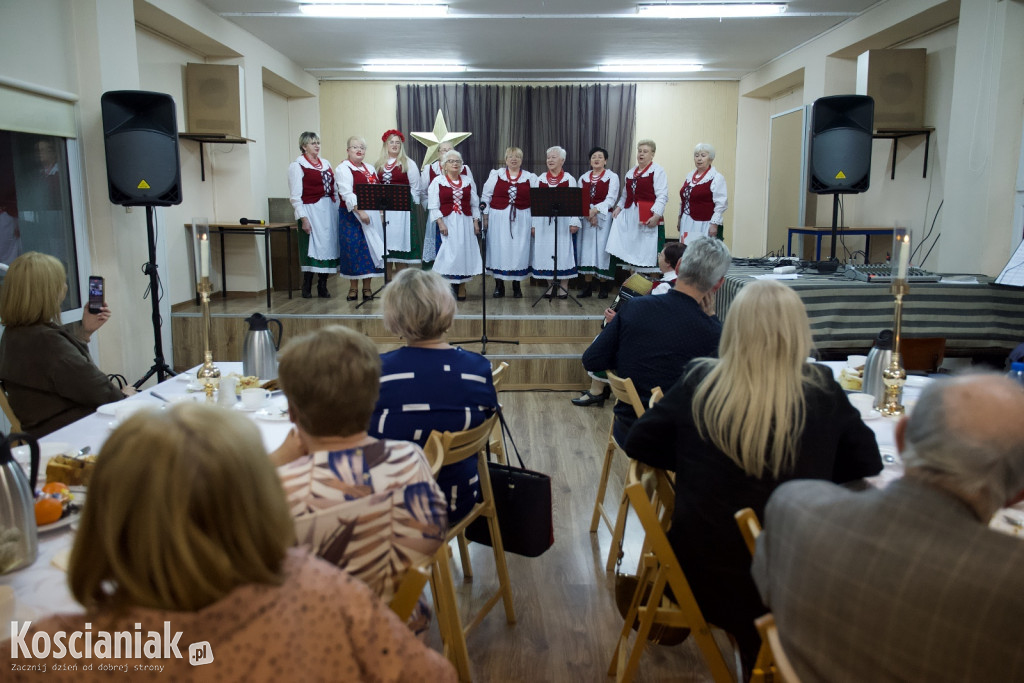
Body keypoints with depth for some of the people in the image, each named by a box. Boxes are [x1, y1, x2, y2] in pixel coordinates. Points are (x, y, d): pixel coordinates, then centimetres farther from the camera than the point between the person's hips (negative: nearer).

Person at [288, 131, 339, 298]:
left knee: (328, 246, 5)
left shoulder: (326, 164, 17)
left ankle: (323, 287, 12)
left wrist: (338, 209, 8)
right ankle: (307, 288, 3)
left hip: (329, 210, 6)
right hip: (311, 211, -6)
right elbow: (295, 195, -8)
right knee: (311, 247, -6)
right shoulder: (297, 166, -2)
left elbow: (335, 189, 18)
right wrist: (303, 218, -15)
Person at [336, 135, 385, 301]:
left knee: (371, 248, 4)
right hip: (352, 215, -6)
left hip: (372, 214, 6)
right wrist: (360, 212, -24)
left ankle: (367, 287, 12)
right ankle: (353, 288, 6)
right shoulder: (343, 168, -4)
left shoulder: (370, 168, 18)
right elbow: (347, 194, -15)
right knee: (354, 249, -4)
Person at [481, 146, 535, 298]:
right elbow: (486, 197, 6)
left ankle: (517, 285, 14)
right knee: (499, 250, 1)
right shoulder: (496, 175, 6)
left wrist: (534, 223, 0)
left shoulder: (530, 178, 7)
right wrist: (485, 217, 0)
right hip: (499, 219, 0)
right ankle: (499, 285, 10)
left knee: (519, 251, 2)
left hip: (521, 220, 0)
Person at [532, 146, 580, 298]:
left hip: (563, 221, -2)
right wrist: (533, 224, 3)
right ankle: (551, 285, 14)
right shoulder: (540, 179, 10)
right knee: (545, 251, 3)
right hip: (544, 221, 2)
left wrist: (574, 222, -8)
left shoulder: (569, 179, 4)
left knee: (563, 251, -1)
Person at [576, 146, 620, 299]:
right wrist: (588, 213, -11)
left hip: (603, 217, -3)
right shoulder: (583, 177, 13)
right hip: (585, 218, 4)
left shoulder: (612, 176, 1)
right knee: (586, 250, 1)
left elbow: (611, 199, -9)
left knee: (601, 250, -5)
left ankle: (603, 286, 4)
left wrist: (595, 210, -21)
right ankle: (587, 286, 6)